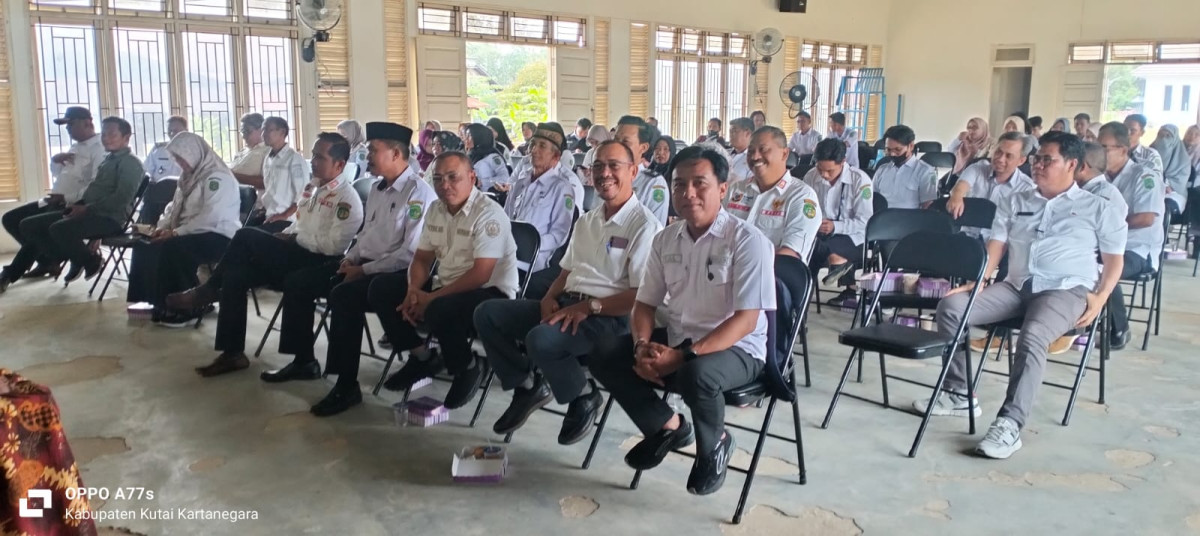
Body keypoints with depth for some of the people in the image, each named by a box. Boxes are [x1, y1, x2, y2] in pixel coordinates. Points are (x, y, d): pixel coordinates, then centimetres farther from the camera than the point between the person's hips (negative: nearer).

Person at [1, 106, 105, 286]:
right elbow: (57, 174, 29)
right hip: (55, 202, 11)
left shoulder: (100, 149, -12)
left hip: (73, 206, -11)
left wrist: (66, 197, -27)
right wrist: (55, 160, 7)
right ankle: (47, 262, 9)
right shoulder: (76, 147, 19)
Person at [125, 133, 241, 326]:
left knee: (172, 249, -31)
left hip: (219, 237, -10)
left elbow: (210, 218, -25)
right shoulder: (190, 176, 16)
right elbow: (174, 206, 21)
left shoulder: (217, 177, -15)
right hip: (189, 234, 10)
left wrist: (176, 232, -23)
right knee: (145, 246, 0)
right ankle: (155, 299, 6)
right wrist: (162, 226, 2)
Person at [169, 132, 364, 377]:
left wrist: (296, 238, -12)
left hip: (320, 263, -8)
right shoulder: (312, 188, 16)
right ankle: (232, 353, -5)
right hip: (296, 255, 8)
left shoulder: (347, 198, -11)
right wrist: (284, 237, 2)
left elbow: (334, 245, -19)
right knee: (235, 274, -9)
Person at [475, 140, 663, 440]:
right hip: (566, 304, 8)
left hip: (610, 317, -8)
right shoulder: (587, 221, 19)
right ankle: (528, 386, 11)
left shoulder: (643, 224, -9)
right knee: (487, 313, -3)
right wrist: (549, 298, 0)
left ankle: (583, 397, -4)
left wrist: (588, 307, -20)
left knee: (541, 339, -34)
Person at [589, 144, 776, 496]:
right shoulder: (665, 239, 4)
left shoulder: (748, 241, -15)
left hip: (736, 349, -6)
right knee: (604, 355, -11)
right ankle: (667, 426, 9)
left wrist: (684, 356, -29)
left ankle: (714, 444, -3)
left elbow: (746, 320, -20)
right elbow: (645, 304, 8)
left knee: (697, 373, -38)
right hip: (675, 342, 6)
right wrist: (643, 347, -14)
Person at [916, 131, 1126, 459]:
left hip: (1066, 290, -4)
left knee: (1032, 336, -37)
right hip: (1016, 286, 4)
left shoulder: (1097, 208, 12)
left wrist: (1099, 298, -6)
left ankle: (1010, 424, -37)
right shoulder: (1016, 202, 20)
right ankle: (958, 394, -12)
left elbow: (1114, 260, 11)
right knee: (950, 306, -21)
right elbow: (995, 247, 14)